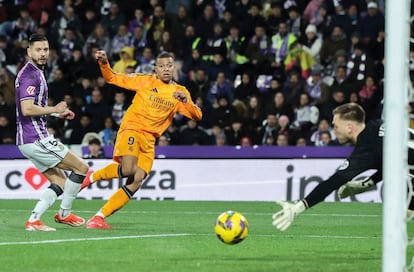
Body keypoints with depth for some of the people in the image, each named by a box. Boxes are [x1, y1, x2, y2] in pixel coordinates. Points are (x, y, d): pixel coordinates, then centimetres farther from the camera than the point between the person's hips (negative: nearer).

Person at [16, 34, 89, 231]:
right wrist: (54, 109, -14)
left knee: (61, 182, 11)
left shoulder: (35, 73, 18)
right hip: (36, 138, -10)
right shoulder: (30, 75, -15)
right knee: (81, 168, -1)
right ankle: (64, 213, 8)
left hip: (28, 141, 10)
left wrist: (57, 113, 19)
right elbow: (27, 109, -25)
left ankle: (33, 220, 0)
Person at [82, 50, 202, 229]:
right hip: (132, 130, -4)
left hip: (149, 140, 4)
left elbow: (197, 116, 6)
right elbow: (112, 78, 6)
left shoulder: (179, 92, 13)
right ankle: (92, 176, -4)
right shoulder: (145, 81, 4)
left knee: (135, 183, -9)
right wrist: (103, 63, -12)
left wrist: (186, 101, -12)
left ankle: (99, 217, -5)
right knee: (128, 170, -30)